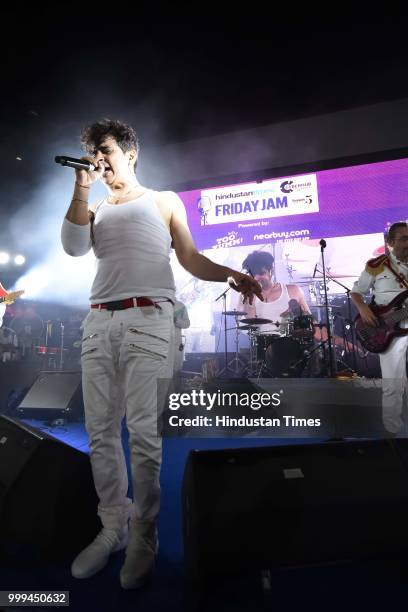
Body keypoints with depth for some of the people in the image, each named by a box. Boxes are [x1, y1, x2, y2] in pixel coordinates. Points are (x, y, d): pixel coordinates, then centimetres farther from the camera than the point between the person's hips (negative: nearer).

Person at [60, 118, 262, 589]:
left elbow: (190, 259, 10)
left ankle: (143, 536, 10)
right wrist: (81, 188, 5)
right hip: (99, 321, 5)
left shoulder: (164, 201, 18)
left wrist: (230, 274, -7)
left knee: (143, 432, -7)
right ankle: (113, 526, 20)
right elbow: (74, 247, 6)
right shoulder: (96, 209, 26)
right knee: (100, 431, 5)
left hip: (147, 319, -4)